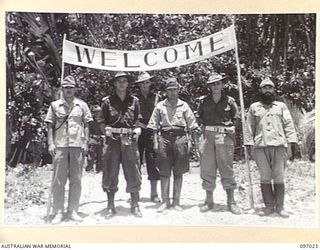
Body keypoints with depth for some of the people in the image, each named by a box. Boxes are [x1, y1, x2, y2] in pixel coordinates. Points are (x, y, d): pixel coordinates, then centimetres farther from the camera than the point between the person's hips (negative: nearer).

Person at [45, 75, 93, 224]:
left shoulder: (82, 105, 11)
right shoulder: (55, 105, 10)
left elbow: (86, 125, 11)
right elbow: (50, 126, 9)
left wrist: (85, 142, 0)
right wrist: (51, 143, -2)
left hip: (77, 145, 1)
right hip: (60, 145, -1)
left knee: (76, 180, 4)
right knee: (58, 180, -1)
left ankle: (73, 211, 12)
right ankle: (58, 212, 5)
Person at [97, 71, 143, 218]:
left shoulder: (134, 101, 11)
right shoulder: (107, 101, 6)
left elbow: (138, 120, 16)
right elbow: (101, 121, 7)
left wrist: (137, 129, -2)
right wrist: (106, 130, -9)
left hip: (130, 141, 1)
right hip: (112, 141, -1)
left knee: (133, 174, 1)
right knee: (110, 174, 2)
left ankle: (135, 206, 13)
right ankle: (110, 207, 13)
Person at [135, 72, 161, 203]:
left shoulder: (156, 98, 8)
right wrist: (137, 123, -8)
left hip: (152, 133, 0)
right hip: (137, 133, 0)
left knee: (153, 163, -1)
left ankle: (154, 193, 8)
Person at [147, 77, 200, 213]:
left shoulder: (184, 105, 9)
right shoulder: (160, 106, 8)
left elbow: (192, 126, 8)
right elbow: (154, 126, 7)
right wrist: (155, 142, -1)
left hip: (180, 137, 0)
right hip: (164, 137, 0)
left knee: (178, 172, 4)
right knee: (164, 172, 0)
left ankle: (176, 201, 12)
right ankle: (165, 201, 8)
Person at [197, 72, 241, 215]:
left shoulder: (229, 101, 7)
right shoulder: (204, 101, 9)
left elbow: (236, 118, 16)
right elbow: (199, 117, 19)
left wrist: (230, 127, 2)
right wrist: (203, 126, 5)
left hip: (224, 136, -1)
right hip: (207, 135, 2)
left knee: (227, 168, -1)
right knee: (207, 169, 3)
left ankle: (231, 202, 7)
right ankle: (209, 201, 13)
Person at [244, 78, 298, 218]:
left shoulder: (281, 106, 15)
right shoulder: (254, 107, 15)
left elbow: (288, 124, 8)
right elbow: (249, 127, 11)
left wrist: (290, 142, -2)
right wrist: (249, 145, 2)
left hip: (279, 146, 0)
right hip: (260, 147, 1)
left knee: (279, 177, -1)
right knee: (265, 178, 2)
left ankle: (279, 206, 7)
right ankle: (269, 206, 10)